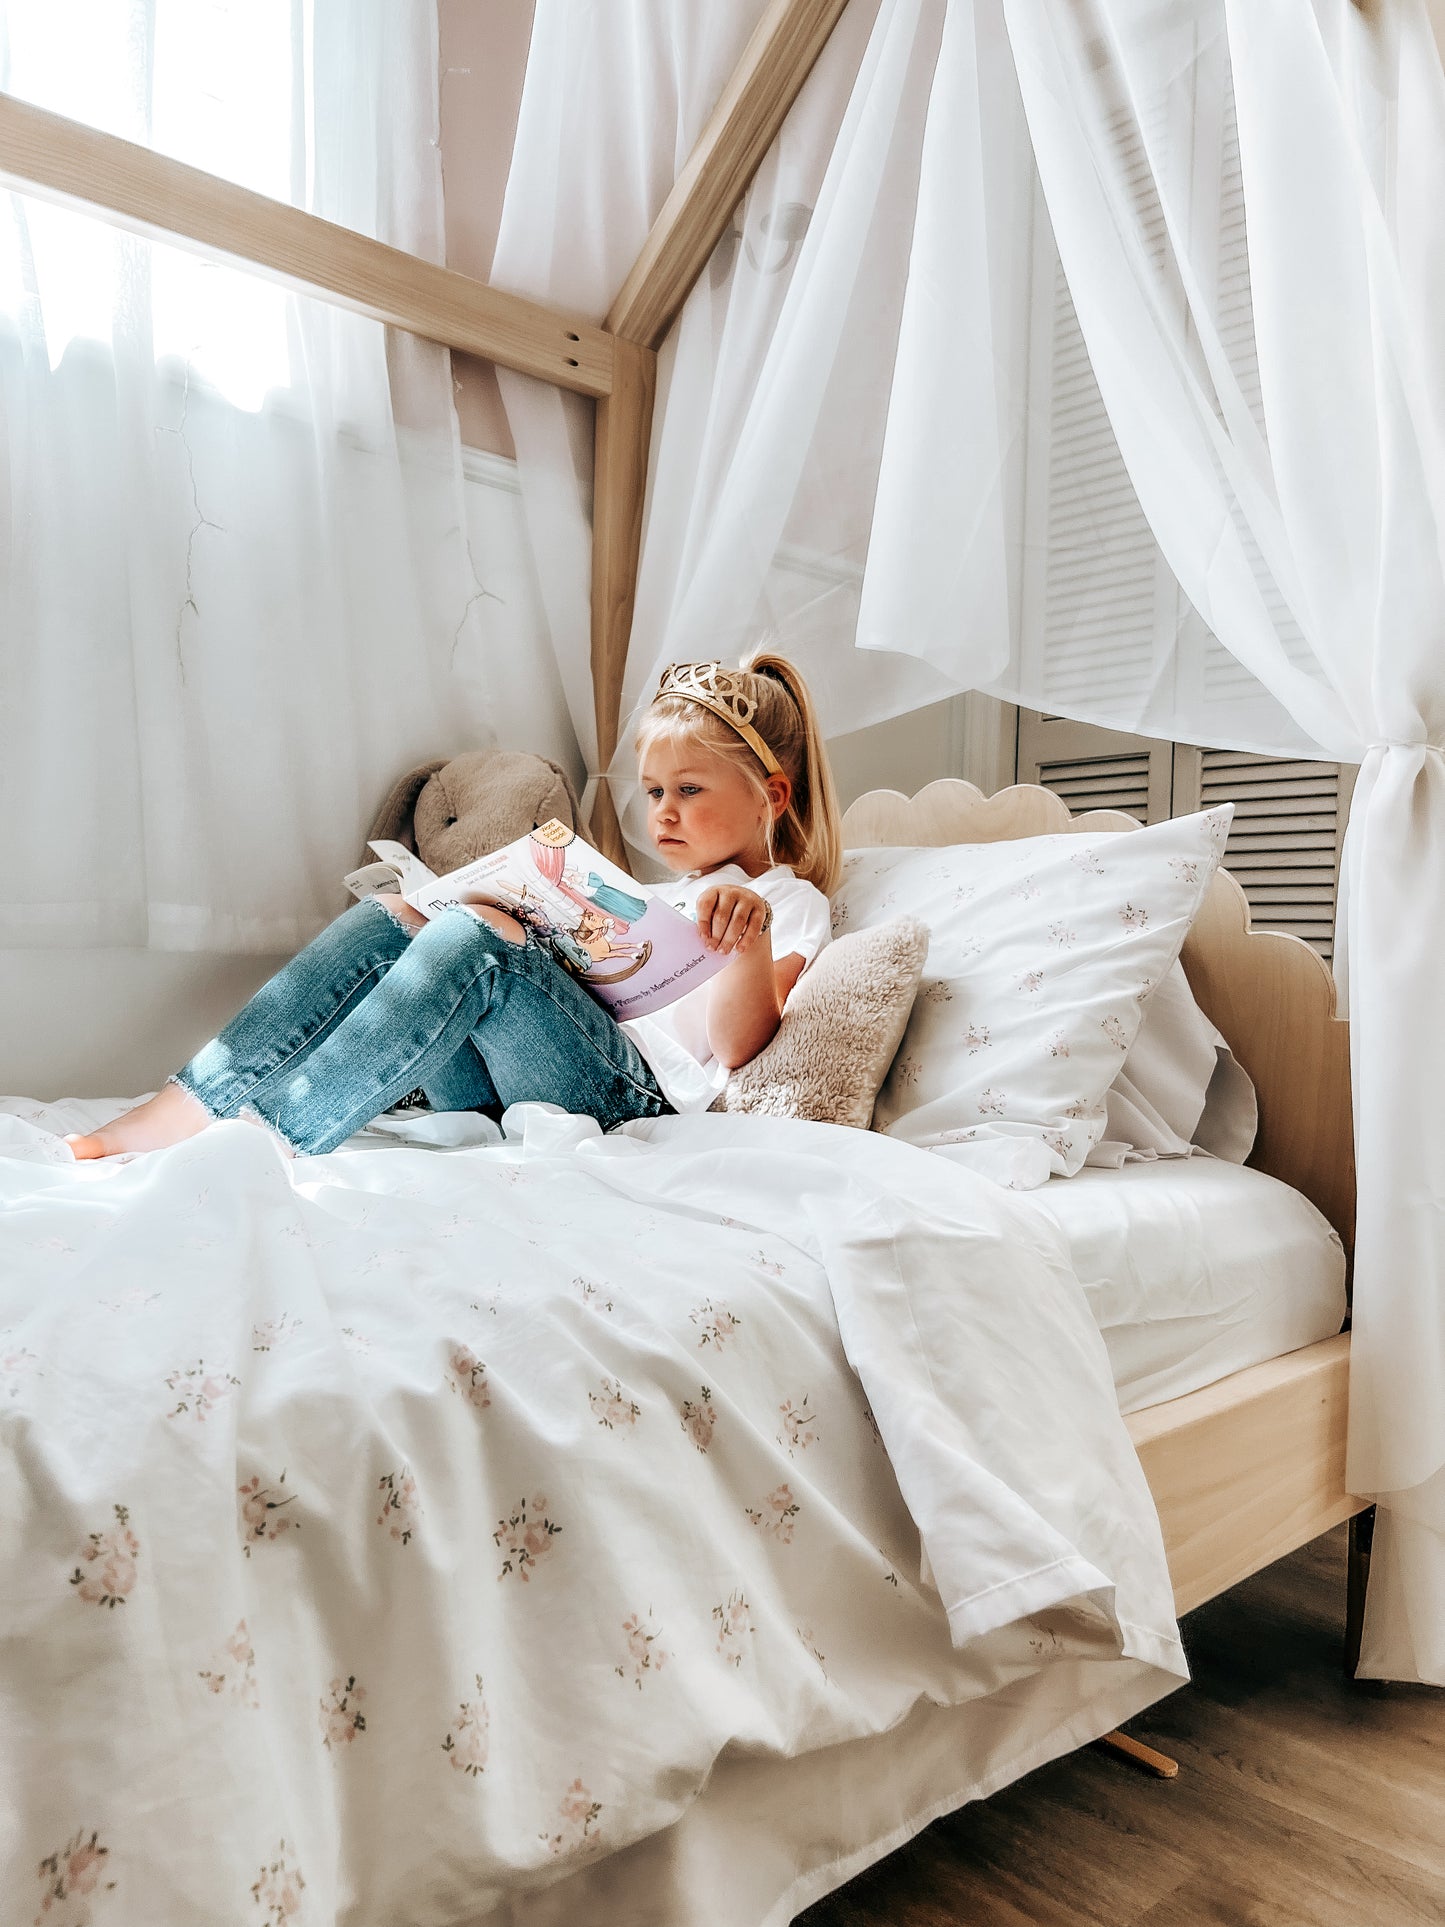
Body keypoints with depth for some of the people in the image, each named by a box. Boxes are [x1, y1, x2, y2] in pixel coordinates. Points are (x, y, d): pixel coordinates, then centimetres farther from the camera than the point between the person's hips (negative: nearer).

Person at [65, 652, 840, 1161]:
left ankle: (273, 1137, -35)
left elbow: (737, 1046, -9)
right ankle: (188, 1103, -23)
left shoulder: (788, 902, 10)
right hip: (503, 1088, 7)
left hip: (631, 1095, -7)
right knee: (387, 917, -11)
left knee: (478, 935, -30)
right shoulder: (663, 895, 34)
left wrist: (751, 939, -25)